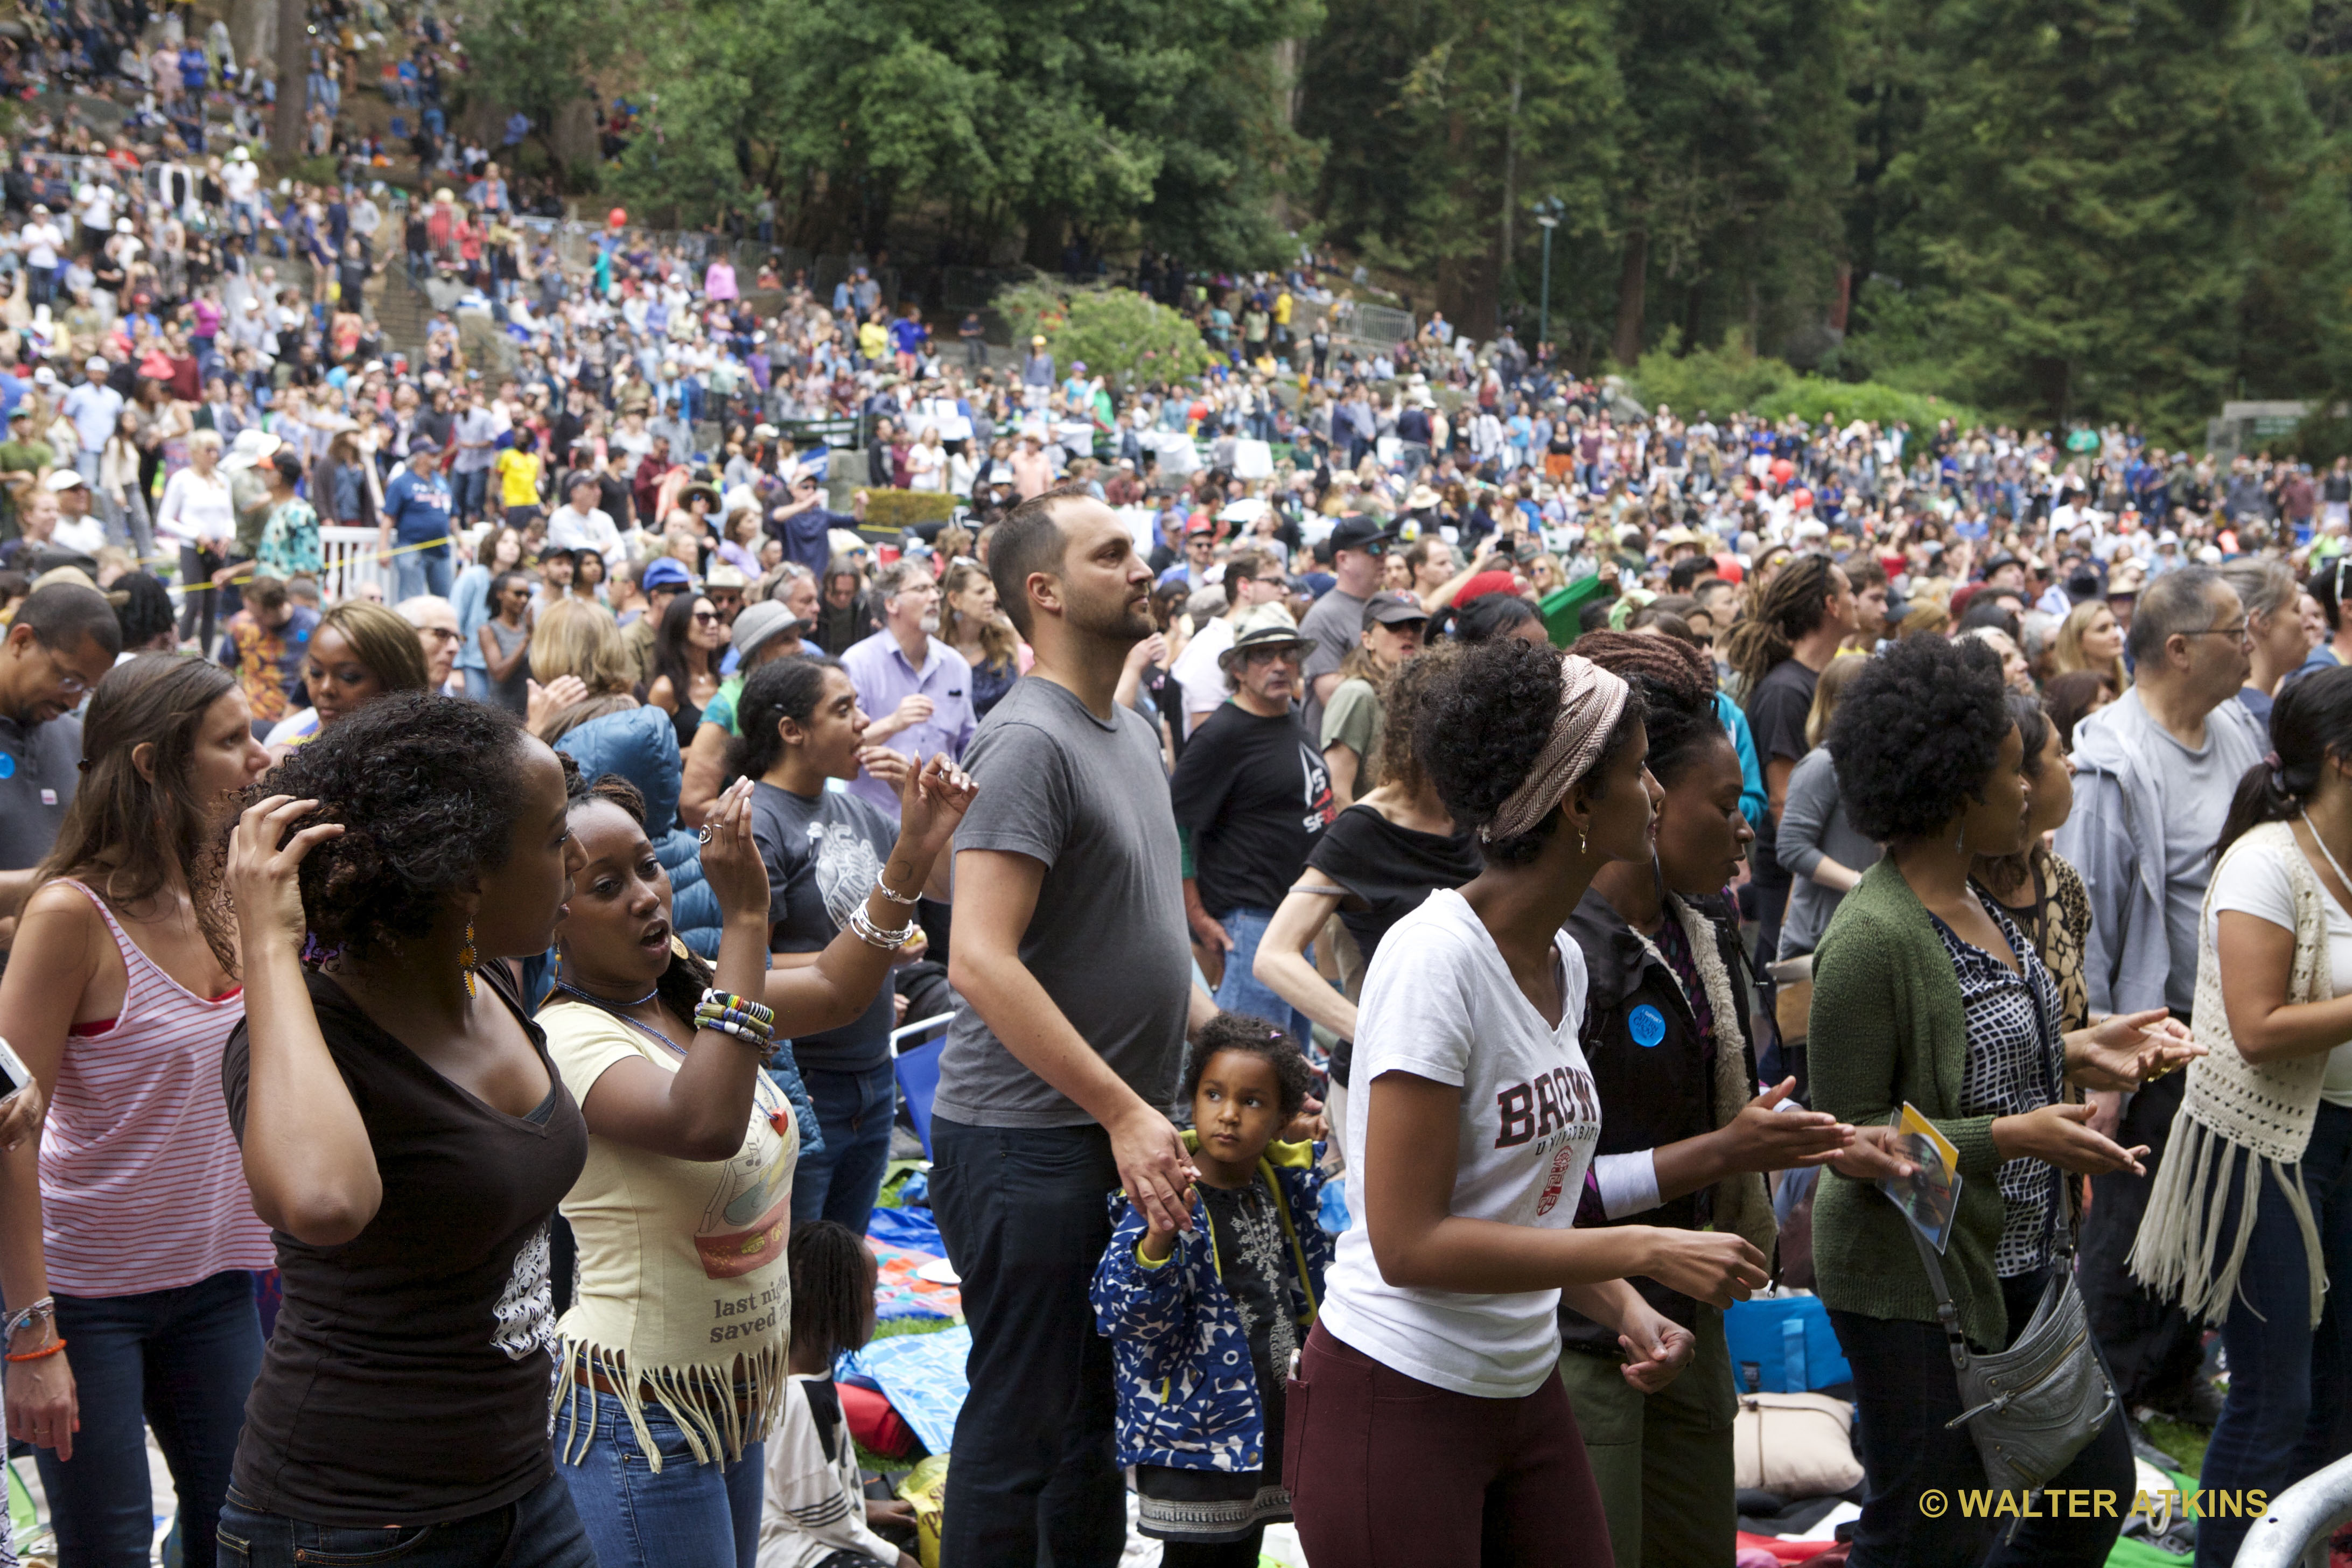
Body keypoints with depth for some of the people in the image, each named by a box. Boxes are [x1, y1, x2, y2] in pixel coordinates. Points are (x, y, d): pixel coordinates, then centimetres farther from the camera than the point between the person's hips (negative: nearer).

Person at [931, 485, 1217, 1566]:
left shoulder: (1130, 732, 13)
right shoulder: (1029, 740, -16)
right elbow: (981, 961, -23)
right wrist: (1126, 1112, -23)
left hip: (1121, 1132, 9)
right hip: (1027, 1140, -9)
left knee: (1103, 1409, 18)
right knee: (1023, 1423, 1)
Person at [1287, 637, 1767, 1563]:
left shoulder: (1563, 962, 6)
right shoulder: (1436, 957, -19)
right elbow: (1409, 1243, -22)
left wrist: (1626, 1312, -5)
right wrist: (1643, 1253, -20)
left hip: (1525, 1389, 8)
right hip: (1397, 1406, -8)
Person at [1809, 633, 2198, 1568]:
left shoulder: (1970, 902, 5)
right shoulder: (1875, 937, -23)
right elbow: (1846, 1130, -22)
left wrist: (2073, 1052, 3)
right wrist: (2011, 1136, -26)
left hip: (2018, 1265, 9)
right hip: (1914, 1288, -9)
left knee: (2095, 1488, 19)